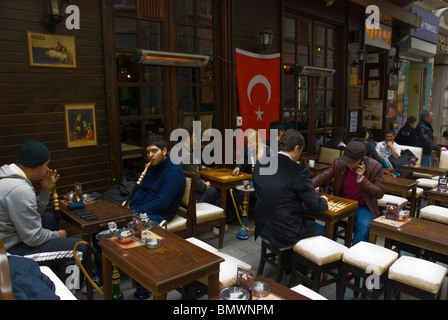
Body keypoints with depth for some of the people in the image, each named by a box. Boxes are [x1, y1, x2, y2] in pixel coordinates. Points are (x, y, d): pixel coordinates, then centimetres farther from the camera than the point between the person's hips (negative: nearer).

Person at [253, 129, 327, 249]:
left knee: (309, 221, 30)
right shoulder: (299, 171, -20)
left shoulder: (259, 166, -2)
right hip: (285, 233, -6)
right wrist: (324, 200, 11)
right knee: (321, 230, 22)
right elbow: (315, 206, -12)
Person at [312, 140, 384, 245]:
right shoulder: (339, 163, -4)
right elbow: (323, 177, 0)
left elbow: (379, 193, -8)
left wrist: (361, 179, -21)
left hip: (363, 207, -2)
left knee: (364, 225, -32)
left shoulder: (375, 167, -10)